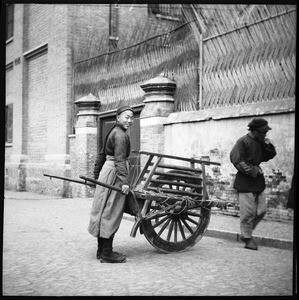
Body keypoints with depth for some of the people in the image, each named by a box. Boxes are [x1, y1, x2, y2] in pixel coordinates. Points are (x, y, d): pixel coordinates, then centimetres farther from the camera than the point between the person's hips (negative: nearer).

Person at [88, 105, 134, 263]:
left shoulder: (113, 132, 20)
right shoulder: (120, 135, -12)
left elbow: (102, 155, 23)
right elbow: (120, 159, -20)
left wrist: (96, 175, 27)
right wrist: (125, 181, -24)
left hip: (107, 170, 10)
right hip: (115, 173, -10)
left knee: (104, 211, 12)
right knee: (111, 213, -7)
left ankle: (101, 250, 20)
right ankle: (107, 253, -2)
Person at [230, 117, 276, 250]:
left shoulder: (261, 142, 13)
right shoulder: (243, 142, -11)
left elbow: (270, 156, 22)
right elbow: (237, 161, -16)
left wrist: (268, 146, 2)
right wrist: (253, 171, -17)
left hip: (258, 182, 8)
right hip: (245, 183, -8)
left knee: (261, 210, 8)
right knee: (248, 212, -3)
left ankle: (246, 233, 25)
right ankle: (248, 239, 11)